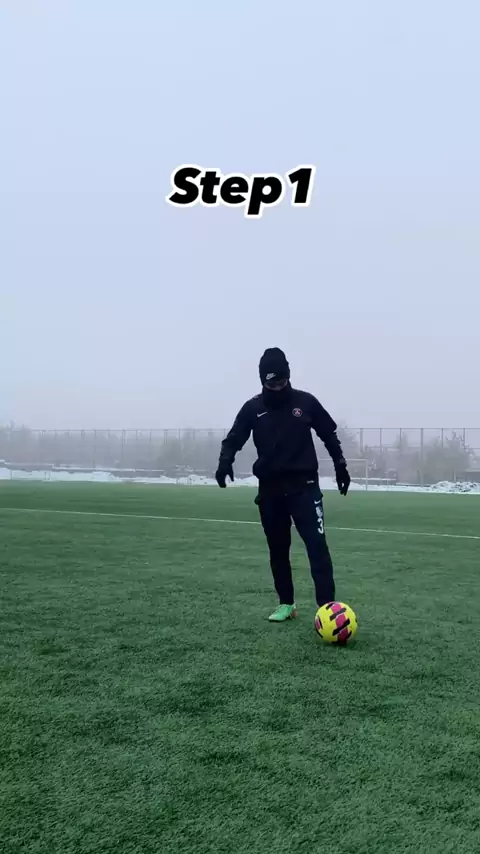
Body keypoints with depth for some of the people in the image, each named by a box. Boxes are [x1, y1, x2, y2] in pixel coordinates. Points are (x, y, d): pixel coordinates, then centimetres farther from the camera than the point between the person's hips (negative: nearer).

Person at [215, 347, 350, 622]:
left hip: (304, 486, -2)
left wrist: (341, 465, 12)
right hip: (270, 489, 2)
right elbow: (234, 439, 2)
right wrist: (225, 462, -17)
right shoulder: (253, 408, 1)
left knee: (317, 545, -12)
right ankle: (286, 604, 24)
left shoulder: (306, 402, 0)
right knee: (278, 549, 10)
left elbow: (329, 434, 12)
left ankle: (327, 606, -13)